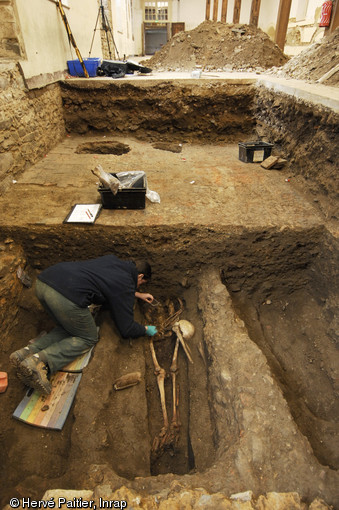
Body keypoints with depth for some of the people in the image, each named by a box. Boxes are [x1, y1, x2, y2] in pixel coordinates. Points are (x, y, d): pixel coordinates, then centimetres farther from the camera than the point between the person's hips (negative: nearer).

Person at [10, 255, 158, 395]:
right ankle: (40, 362, -8)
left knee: (69, 328, 27)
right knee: (88, 339, 13)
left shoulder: (112, 259, 26)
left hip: (43, 280, 9)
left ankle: (28, 352, 8)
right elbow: (127, 330, 9)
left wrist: (137, 294, 53)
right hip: (67, 296, -9)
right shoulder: (126, 284, 7)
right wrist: (146, 330, 29)